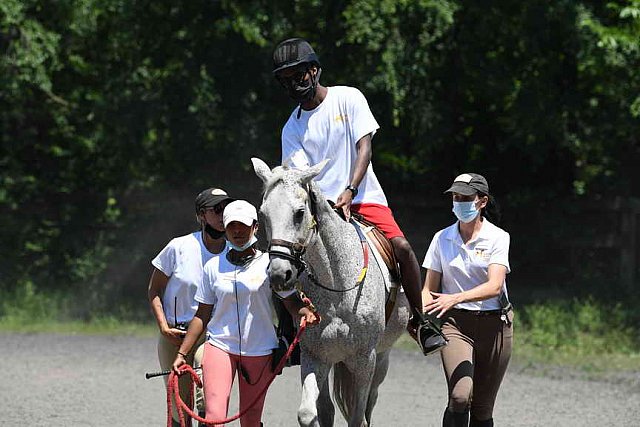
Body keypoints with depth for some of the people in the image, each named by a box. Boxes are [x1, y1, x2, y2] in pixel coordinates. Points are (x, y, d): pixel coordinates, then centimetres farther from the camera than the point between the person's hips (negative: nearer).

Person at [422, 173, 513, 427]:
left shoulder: (498, 238, -3)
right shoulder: (442, 239, 5)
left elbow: (494, 285, -17)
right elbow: (429, 288, 6)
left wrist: (455, 298, -33)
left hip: (494, 323, 0)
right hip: (456, 323, 0)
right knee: (460, 396, -23)